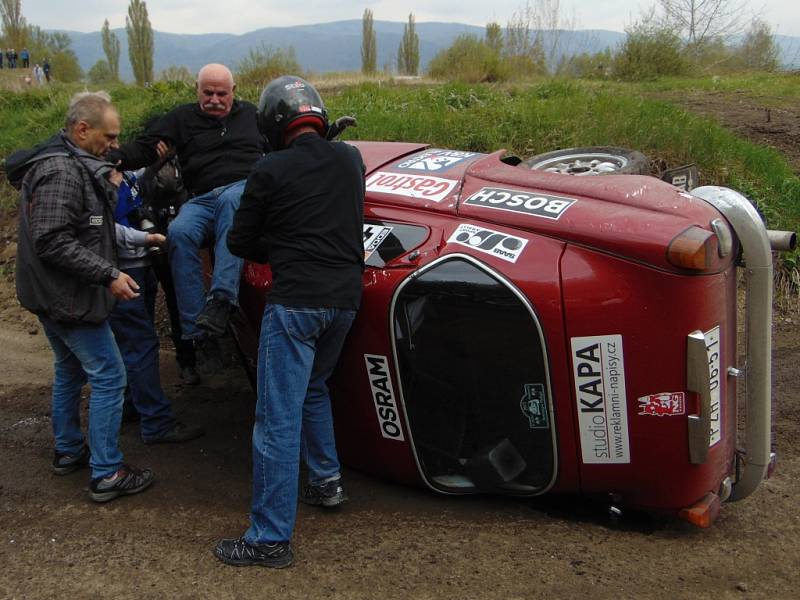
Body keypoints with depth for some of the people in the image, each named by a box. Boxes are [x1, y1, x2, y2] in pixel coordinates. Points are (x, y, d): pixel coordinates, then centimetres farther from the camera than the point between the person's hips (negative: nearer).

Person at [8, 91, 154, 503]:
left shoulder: (69, 165, 10)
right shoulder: (62, 173, -22)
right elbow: (53, 242, -27)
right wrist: (109, 275, -26)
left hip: (52, 296, 11)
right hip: (68, 298, -11)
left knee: (69, 371, 22)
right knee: (109, 378, -4)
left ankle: (67, 451, 37)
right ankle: (106, 475, 2)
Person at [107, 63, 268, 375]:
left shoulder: (252, 114, 25)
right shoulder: (181, 119, 19)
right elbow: (144, 148, 8)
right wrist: (112, 158, -10)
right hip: (202, 199, 2)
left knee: (229, 202, -40)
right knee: (179, 233, -31)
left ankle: (222, 298, -49)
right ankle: (199, 334, -30)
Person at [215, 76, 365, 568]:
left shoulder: (271, 171, -7)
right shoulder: (351, 159, 8)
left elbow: (240, 242, 1)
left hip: (296, 301, -6)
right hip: (346, 297, 7)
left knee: (279, 419, -3)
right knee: (313, 389, 28)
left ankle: (271, 538, 2)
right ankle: (327, 481, 35)